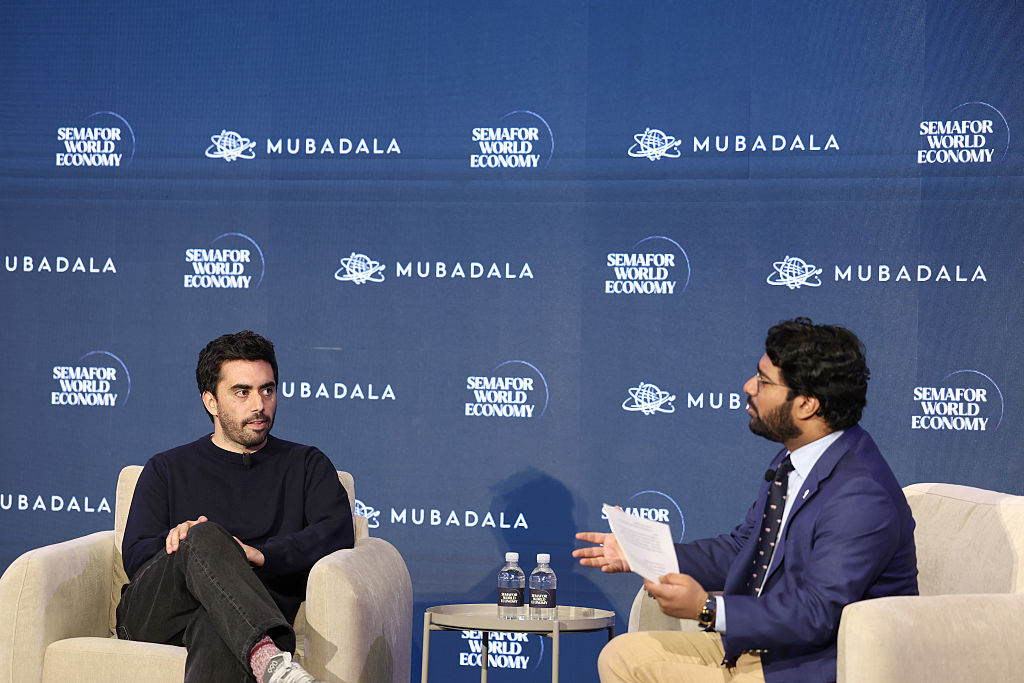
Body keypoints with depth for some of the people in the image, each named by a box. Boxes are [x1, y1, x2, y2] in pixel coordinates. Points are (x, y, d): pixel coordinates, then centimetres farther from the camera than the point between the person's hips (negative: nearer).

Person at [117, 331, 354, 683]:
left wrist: (260, 555, -15)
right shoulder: (167, 469, 25)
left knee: (217, 629, -40)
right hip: (152, 613, 1)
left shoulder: (306, 465, 23)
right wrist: (186, 540, -14)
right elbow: (135, 556, 10)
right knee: (207, 537, -33)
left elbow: (338, 532, 3)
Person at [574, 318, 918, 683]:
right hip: (758, 644, 9)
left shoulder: (861, 497, -25)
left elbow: (817, 614, -28)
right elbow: (741, 546, 17)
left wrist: (707, 609, -28)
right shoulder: (793, 460, 6)